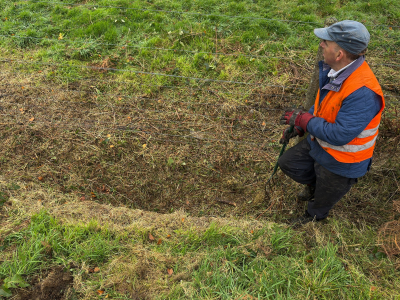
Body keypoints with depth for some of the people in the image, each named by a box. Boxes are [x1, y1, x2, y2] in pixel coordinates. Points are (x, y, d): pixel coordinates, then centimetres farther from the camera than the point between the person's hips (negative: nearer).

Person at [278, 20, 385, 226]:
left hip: (341, 162, -7)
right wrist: (298, 126, 2)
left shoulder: (362, 92, -39)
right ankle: (313, 184, 46)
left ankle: (313, 217, 53)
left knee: (322, 199, 19)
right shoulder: (335, 70, -10)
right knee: (288, 163, 19)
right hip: (318, 143, 7)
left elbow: (339, 135, -36)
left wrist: (303, 119, -26)